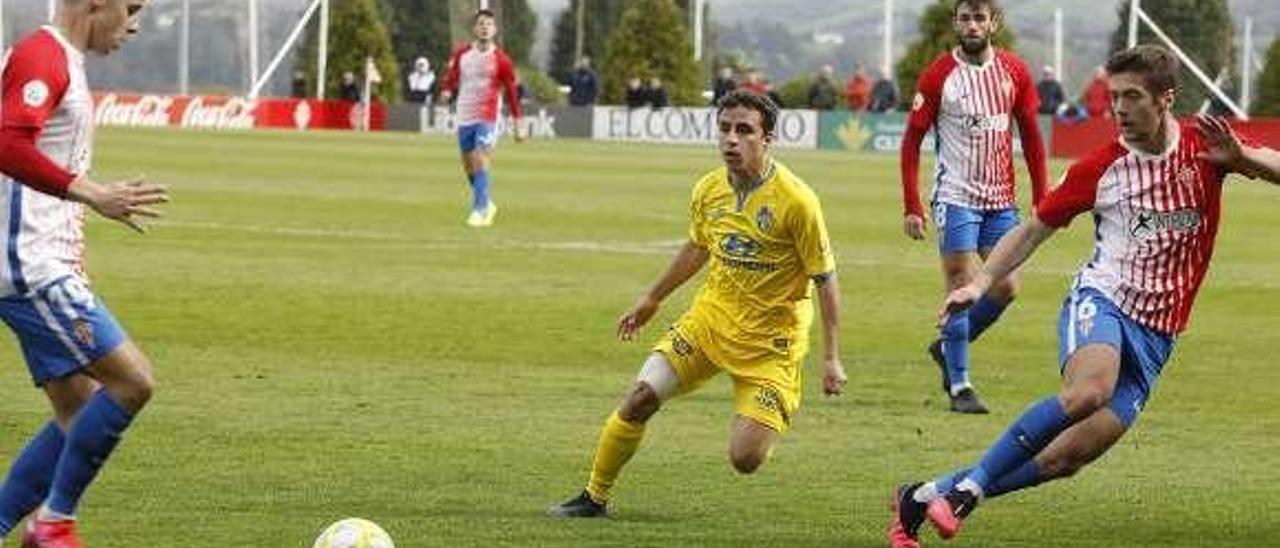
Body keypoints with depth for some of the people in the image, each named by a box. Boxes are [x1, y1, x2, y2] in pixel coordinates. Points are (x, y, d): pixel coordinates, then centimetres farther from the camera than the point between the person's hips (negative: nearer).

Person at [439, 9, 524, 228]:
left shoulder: (501, 60, -5)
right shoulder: (461, 54, 4)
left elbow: (512, 93, 1)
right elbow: (451, 77, 12)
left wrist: (517, 125, 2)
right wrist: (447, 91, -13)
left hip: (487, 119, -5)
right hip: (464, 118, 5)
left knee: (480, 161, -19)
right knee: (469, 167, 13)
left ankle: (480, 211, -18)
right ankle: (486, 204, 34)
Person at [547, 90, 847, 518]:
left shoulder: (796, 201, -20)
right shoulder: (708, 190, -3)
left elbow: (825, 279, -12)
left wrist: (831, 358, -14)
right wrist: (651, 300, 29)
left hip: (771, 341, -5)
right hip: (710, 318, 5)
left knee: (745, 459, -13)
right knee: (640, 398, -8)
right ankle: (594, 498, 9)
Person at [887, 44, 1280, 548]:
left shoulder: (1204, 146, 2)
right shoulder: (1100, 168, 2)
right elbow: (1035, 228, 11)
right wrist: (981, 283, -1)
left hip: (1156, 332, 1)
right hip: (1102, 299, -1)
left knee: (1066, 459, -7)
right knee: (1090, 389, -37)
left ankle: (925, 497, 4)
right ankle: (968, 487, -27)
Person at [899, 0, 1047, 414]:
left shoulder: (1014, 72, 4)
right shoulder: (938, 76, -6)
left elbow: (1031, 136, 11)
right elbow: (912, 141, -3)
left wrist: (1041, 200, 5)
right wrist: (911, 207, -9)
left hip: (1001, 200, 4)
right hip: (956, 197, -4)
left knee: (1006, 288, 2)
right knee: (963, 288, -7)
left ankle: (947, 347, 25)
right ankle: (959, 386, 0)